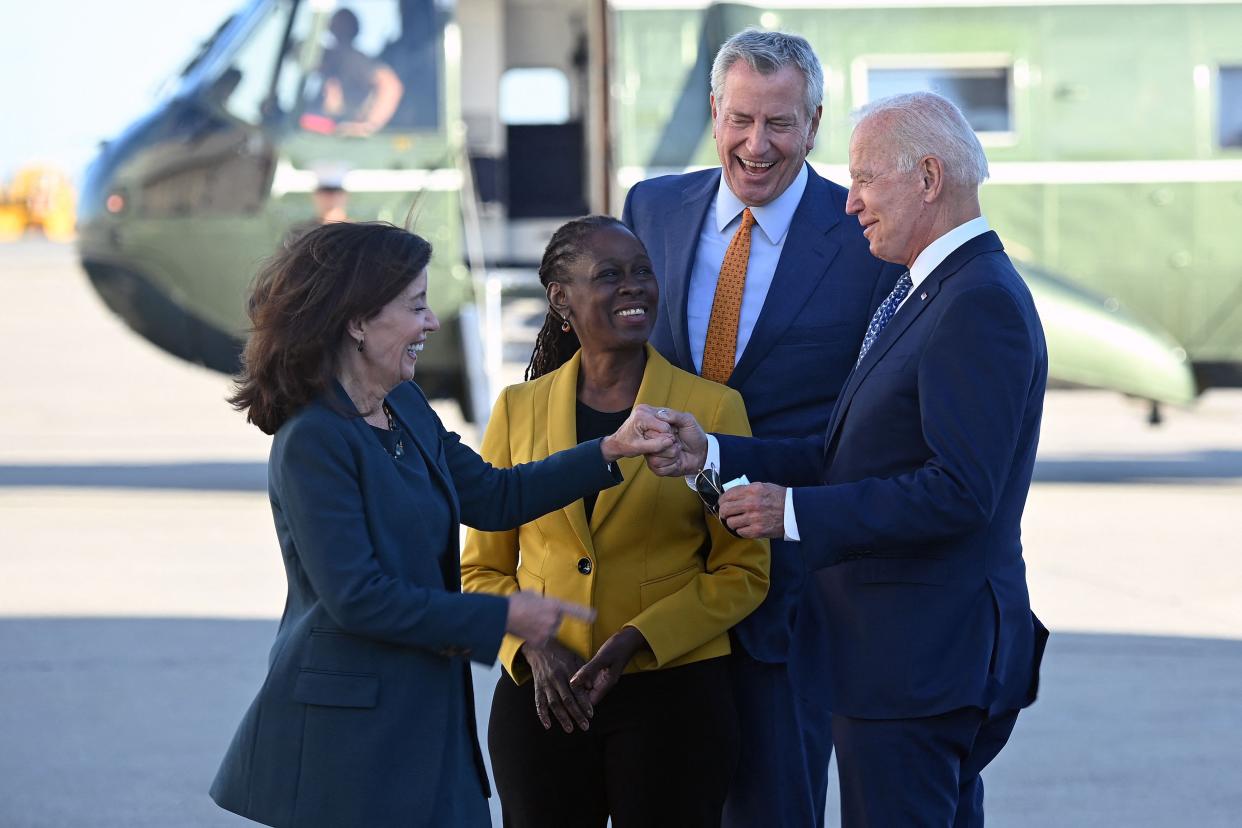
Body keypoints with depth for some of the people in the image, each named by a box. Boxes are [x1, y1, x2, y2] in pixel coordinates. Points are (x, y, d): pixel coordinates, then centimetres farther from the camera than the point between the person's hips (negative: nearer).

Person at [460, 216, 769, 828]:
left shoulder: (714, 408, -1)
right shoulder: (519, 410, 6)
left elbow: (744, 571, -1)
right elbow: (482, 568, 10)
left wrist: (636, 639, -12)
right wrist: (532, 645, -8)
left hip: (674, 696, -2)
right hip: (542, 701, 2)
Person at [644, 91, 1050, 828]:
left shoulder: (981, 304, -18)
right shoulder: (918, 296, 15)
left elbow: (960, 491, -25)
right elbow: (851, 460, 13)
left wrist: (796, 512, -21)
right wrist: (715, 455, 4)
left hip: (918, 654, -10)